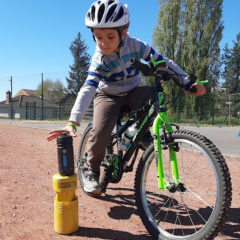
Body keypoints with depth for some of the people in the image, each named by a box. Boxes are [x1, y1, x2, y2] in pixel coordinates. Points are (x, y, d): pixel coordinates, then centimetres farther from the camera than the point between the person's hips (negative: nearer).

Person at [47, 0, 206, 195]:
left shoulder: (134, 45, -17)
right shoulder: (99, 59, -23)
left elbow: (162, 62, -13)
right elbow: (88, 89, -34)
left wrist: (188, 83, -18)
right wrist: (73, 122, -46)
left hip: (132, 93, 3)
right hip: (108, 96, -2)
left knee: (156, 95, -29)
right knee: (100, 132, -27)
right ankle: (92, 171, 1)